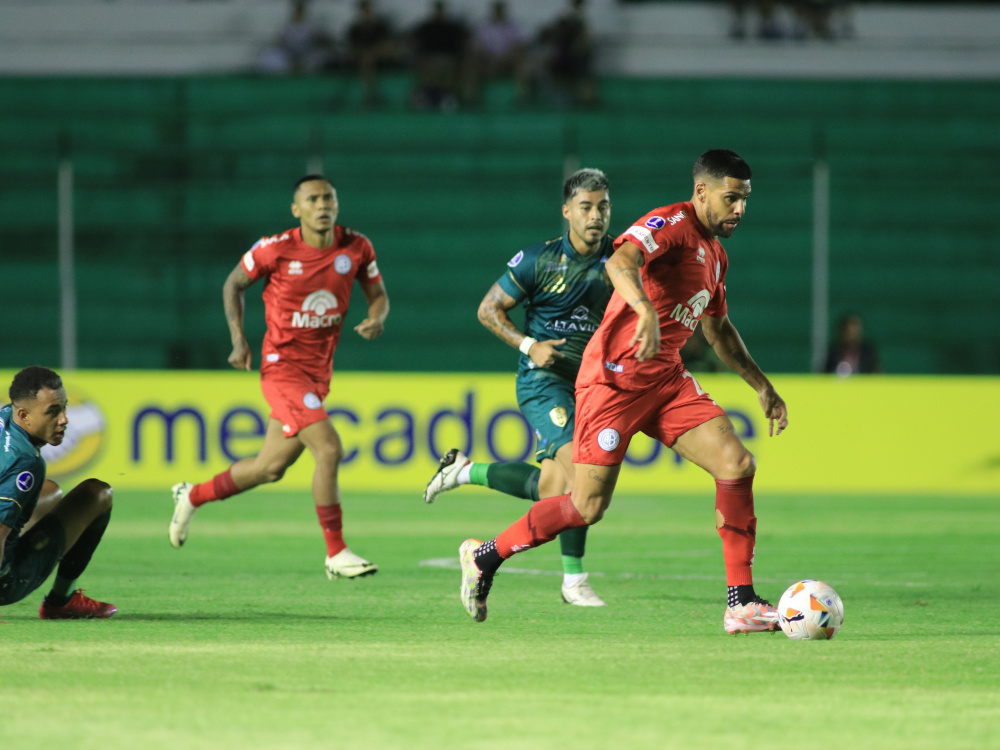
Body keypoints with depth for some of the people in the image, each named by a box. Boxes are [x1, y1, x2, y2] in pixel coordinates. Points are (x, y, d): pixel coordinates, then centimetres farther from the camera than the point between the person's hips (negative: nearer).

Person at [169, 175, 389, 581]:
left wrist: (376, 318, -12)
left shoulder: (356, 247, -2)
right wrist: (238, 339, -6)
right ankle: (336, 553, -11)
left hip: (319, 371, 6)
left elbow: (377, 293, 11)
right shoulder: (275, 250, -12)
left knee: (271, 468, 13)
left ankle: (193, 496, 38)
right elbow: (234, 283, 4)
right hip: (282, 365, -6)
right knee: (328, 449, -21)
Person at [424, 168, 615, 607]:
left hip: (590, 384, 5)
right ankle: (574, 580, -11)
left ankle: (464, 471, 27)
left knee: (548, 489, 3)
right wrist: (527, 345, -14)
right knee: (580, 466, -23)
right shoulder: (539, 259, -8)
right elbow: (489, 309, 0)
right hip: (544, 378, -5)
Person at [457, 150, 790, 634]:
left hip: (667, 379, 8)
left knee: (737, 463, -10)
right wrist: (647, 312, -50)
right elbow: (621, 262, -32)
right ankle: (483, 557, 16)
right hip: (615, 377, -8)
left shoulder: (715, 254, 17)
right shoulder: (672, 224, -11)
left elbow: (718, 330, 32)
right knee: (589, 506, -7)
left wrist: (762, 386, 30)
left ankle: (741, 603, -7)